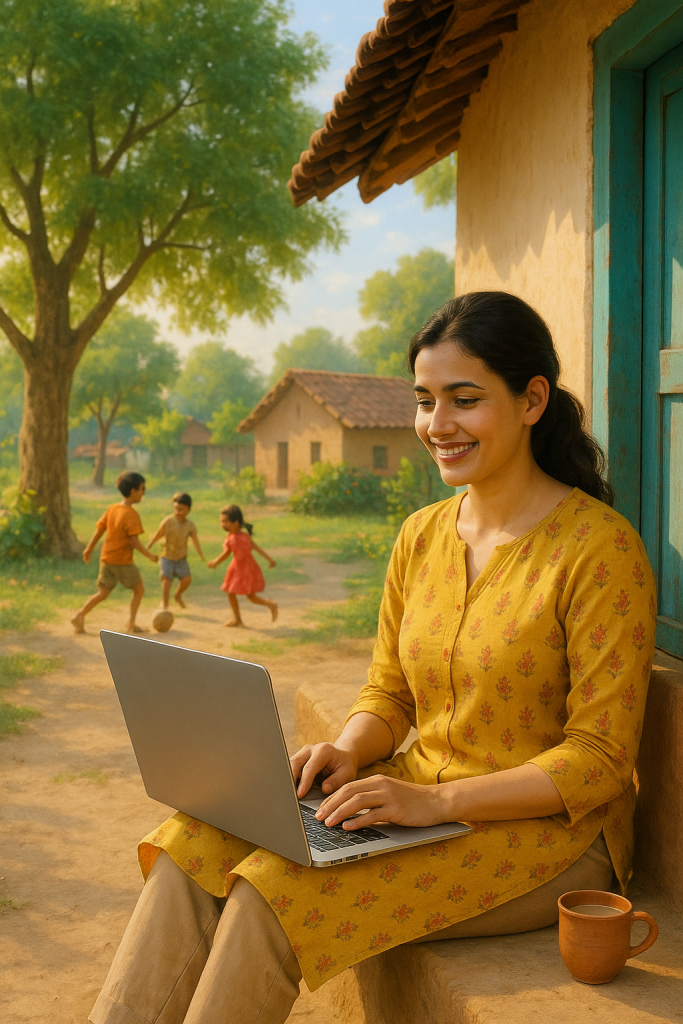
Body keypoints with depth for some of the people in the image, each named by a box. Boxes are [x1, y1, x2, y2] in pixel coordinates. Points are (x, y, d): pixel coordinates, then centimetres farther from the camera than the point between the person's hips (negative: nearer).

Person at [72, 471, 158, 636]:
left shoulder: (111, 509, 6)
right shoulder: (131, 514, -16)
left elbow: (99, 529, 9)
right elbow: (134, 541, -20)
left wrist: (89, 549, 16)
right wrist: (149, 556, -12)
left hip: (106, 559, 7)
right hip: (123, 561, -7)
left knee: (102, 593, 12)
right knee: (139, 590, 11)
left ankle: (80, 614, -6)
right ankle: (131, 624, 8)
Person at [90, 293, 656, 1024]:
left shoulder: (600, 547, -14)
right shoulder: (421, 536, 7)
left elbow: (600, 759, -14)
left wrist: (436, 800, -24)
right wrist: (347, 752, -9)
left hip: (549, 830, -6)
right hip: (420, 807, 6)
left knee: (274, 890, -26)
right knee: (194, 847, -16)